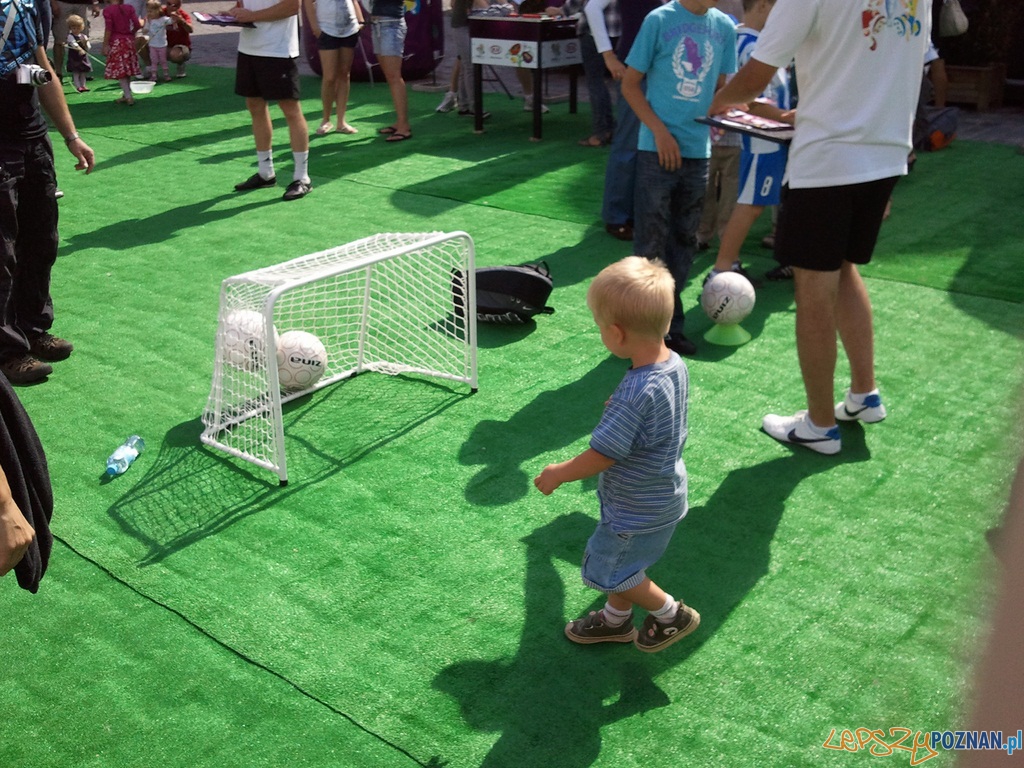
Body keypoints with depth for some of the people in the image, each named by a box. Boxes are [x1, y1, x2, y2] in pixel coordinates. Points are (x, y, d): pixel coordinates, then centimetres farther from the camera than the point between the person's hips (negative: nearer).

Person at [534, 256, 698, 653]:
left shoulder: (635, 395, -37)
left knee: (610, 570, 13)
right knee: (621, 562, 27)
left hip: (638, 511, -9)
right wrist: (618, 409, 19)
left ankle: (672, 614, 28)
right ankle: (616, 619, 47)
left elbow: (602, 455, -28)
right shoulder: (675, 365, -10)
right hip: (665, 494, 9)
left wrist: (558, 473, -12)